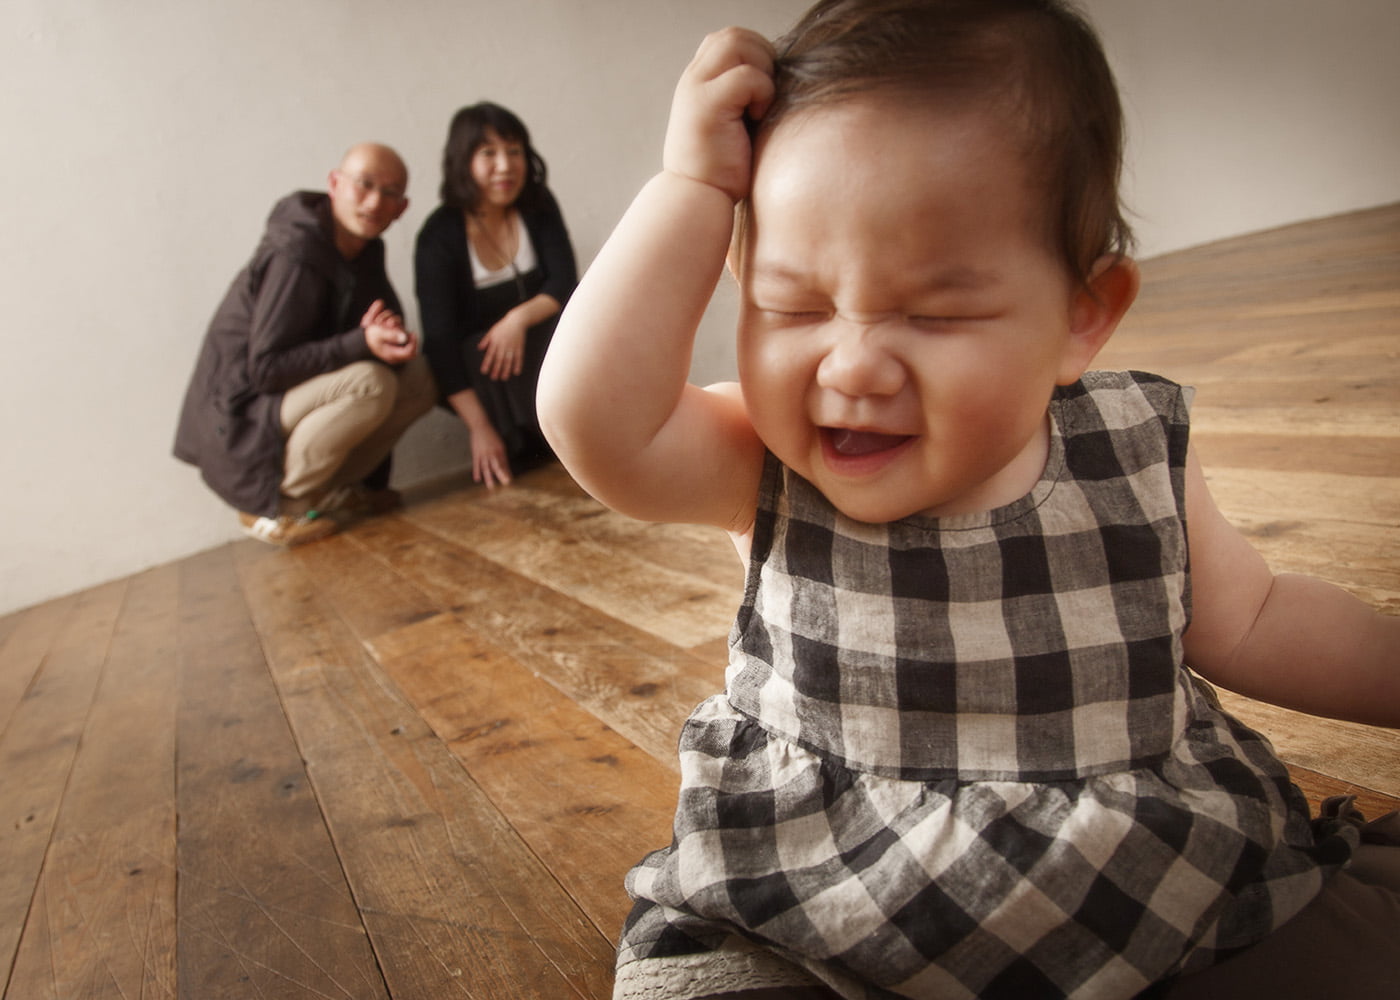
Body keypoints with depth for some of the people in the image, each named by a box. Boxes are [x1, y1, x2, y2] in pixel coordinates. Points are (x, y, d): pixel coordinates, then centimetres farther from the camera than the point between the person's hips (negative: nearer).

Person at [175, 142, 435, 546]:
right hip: (241, 418, -8)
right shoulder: (294, 257, -23)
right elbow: (265, 368, -25)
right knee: (370, 383, -30)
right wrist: (362, 343, -33)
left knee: (418, 380, -5)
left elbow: (388, 319, 6)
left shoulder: (363, 247, 3)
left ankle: (323, 492, 0)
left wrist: (389, 336, -19)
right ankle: (273, 504, -14)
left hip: (297, 395, 8)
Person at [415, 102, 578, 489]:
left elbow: (565, 283, -7)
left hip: (533, 343, 3)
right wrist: (480, 429, -30)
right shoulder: (439, 236, -16)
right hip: (473, 366, -3)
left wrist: (520, 318, -31)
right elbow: (439, 341, -21)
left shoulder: (538, 206, -4)